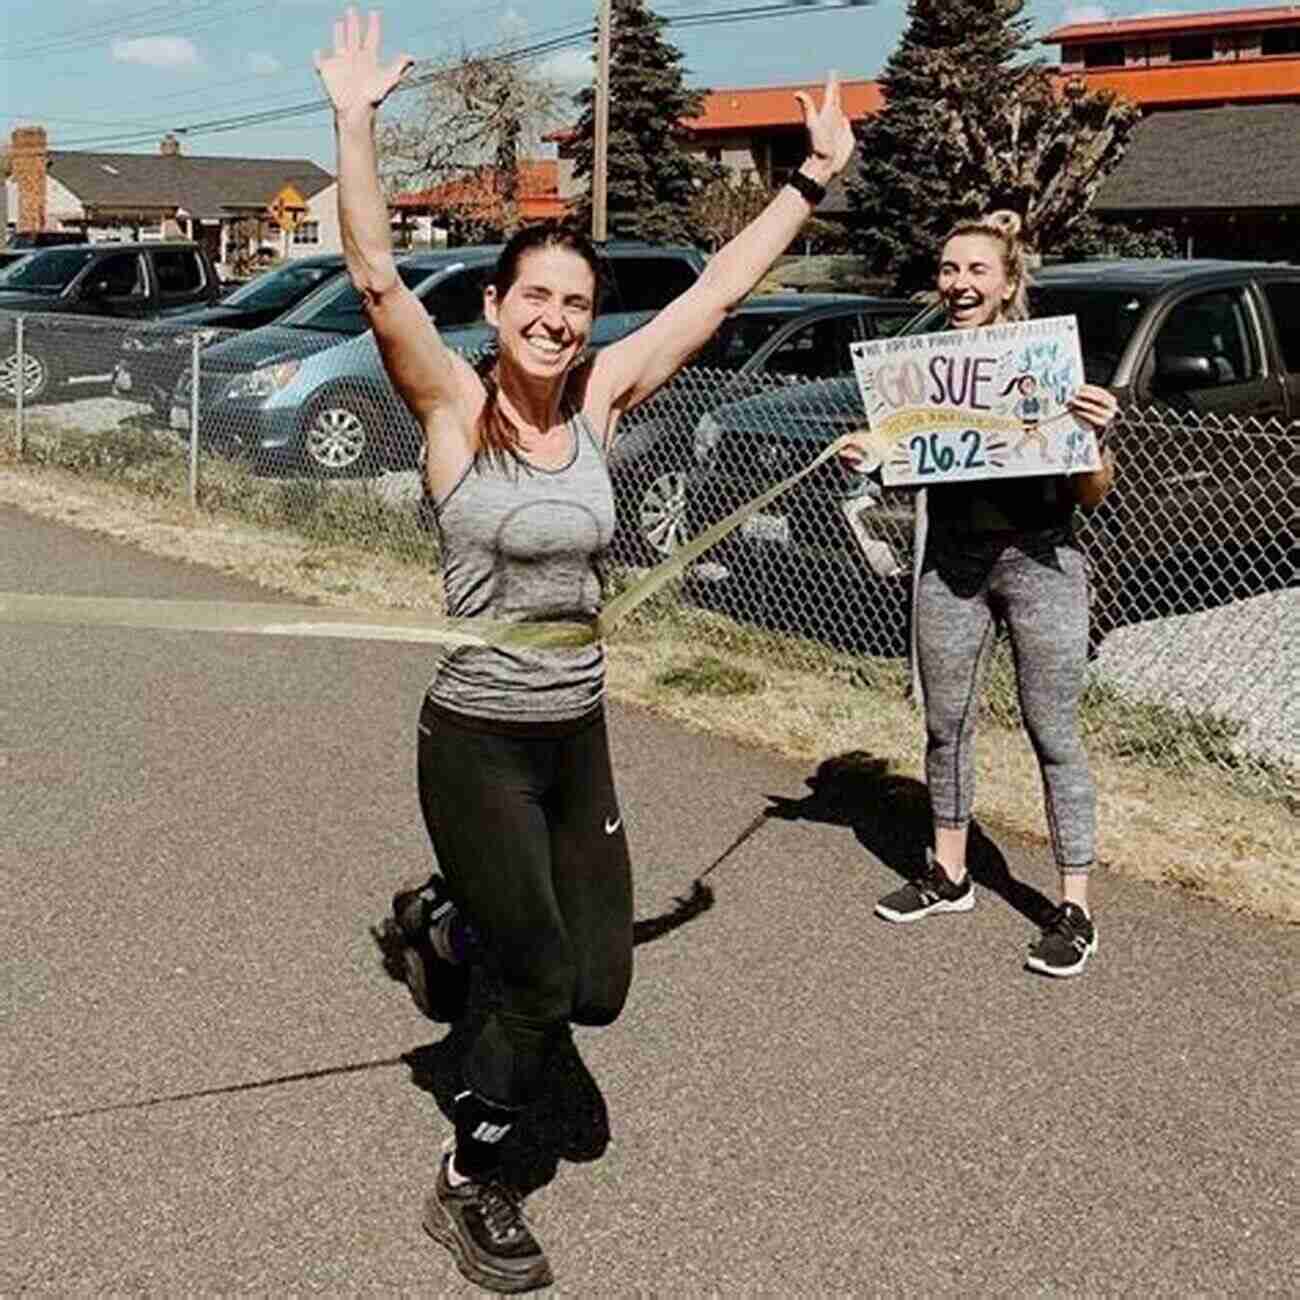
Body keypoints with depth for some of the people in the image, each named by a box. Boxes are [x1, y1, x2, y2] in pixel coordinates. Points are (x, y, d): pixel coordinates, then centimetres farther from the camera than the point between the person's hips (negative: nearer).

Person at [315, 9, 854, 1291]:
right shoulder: (452, 404, -10)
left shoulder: (600, 398, 2)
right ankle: (467, 1189, 28)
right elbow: (375, 277, -23)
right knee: (544, 984, 1)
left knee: (598, 983, 9)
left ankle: (454, 919, 40)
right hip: (479, 740, -5)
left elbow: (718, 288, 6)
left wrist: (812, 179, 9)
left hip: (579, 737, 5)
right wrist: (354, 120, -31)